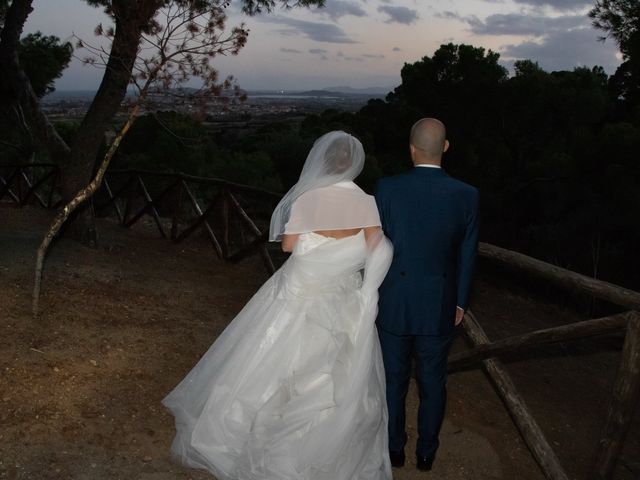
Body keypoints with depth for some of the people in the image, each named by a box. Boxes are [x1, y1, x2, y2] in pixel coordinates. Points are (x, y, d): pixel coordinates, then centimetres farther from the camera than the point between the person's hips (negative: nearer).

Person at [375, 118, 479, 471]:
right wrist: (460, 301, 13)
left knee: (394, 379, 17)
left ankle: (394, 448, 34)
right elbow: (467, 255, -1)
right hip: (439, 308, 1)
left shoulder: (387, 189, -14)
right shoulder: (466, 195, -10)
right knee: (433, 382, 18)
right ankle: (426, 452, 34)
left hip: (393, 304, -1)